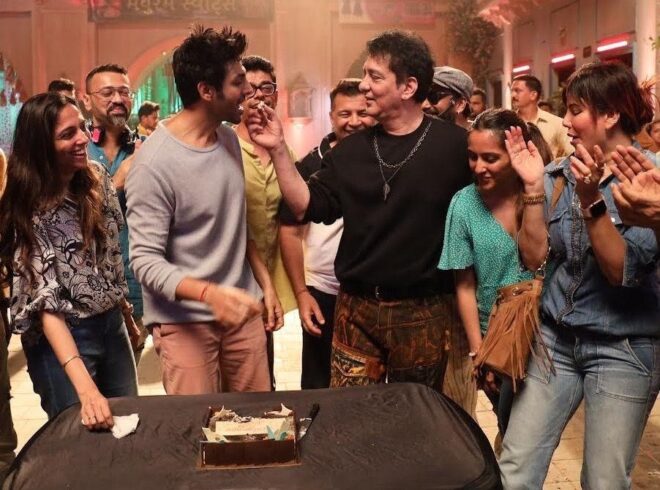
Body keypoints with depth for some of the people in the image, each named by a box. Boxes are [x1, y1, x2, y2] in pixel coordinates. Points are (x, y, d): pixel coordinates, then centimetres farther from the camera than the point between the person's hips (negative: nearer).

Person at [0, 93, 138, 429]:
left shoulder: (97, 178, -3)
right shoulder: (29, 211, -20)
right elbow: (46, 304, -26)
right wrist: (85, 387, -36)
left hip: (112, 323, 6)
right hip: (63, 338, -5)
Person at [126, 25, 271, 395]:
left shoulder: (230, 139, 5)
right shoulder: (154, 163, -19)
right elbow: (145, 261, -19)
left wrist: (265, 281, 11)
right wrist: (210, 293, -34)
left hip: (241, 309, 7)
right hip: (184, 320, -6)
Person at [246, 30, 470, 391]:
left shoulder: (454, 145, -7)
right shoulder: (351, 150, 4)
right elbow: (308, 208, -1)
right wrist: (279, 149, -9)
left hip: (424, 313, -3)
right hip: (357, 310, 3)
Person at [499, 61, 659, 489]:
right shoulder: (560, 174, 3)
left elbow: (622, 270, -17)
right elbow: (534, 257, -2)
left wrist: (591, 200, -27)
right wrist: (534, 187, -11)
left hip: (624, 348, -4)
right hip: (555, 338, 4)